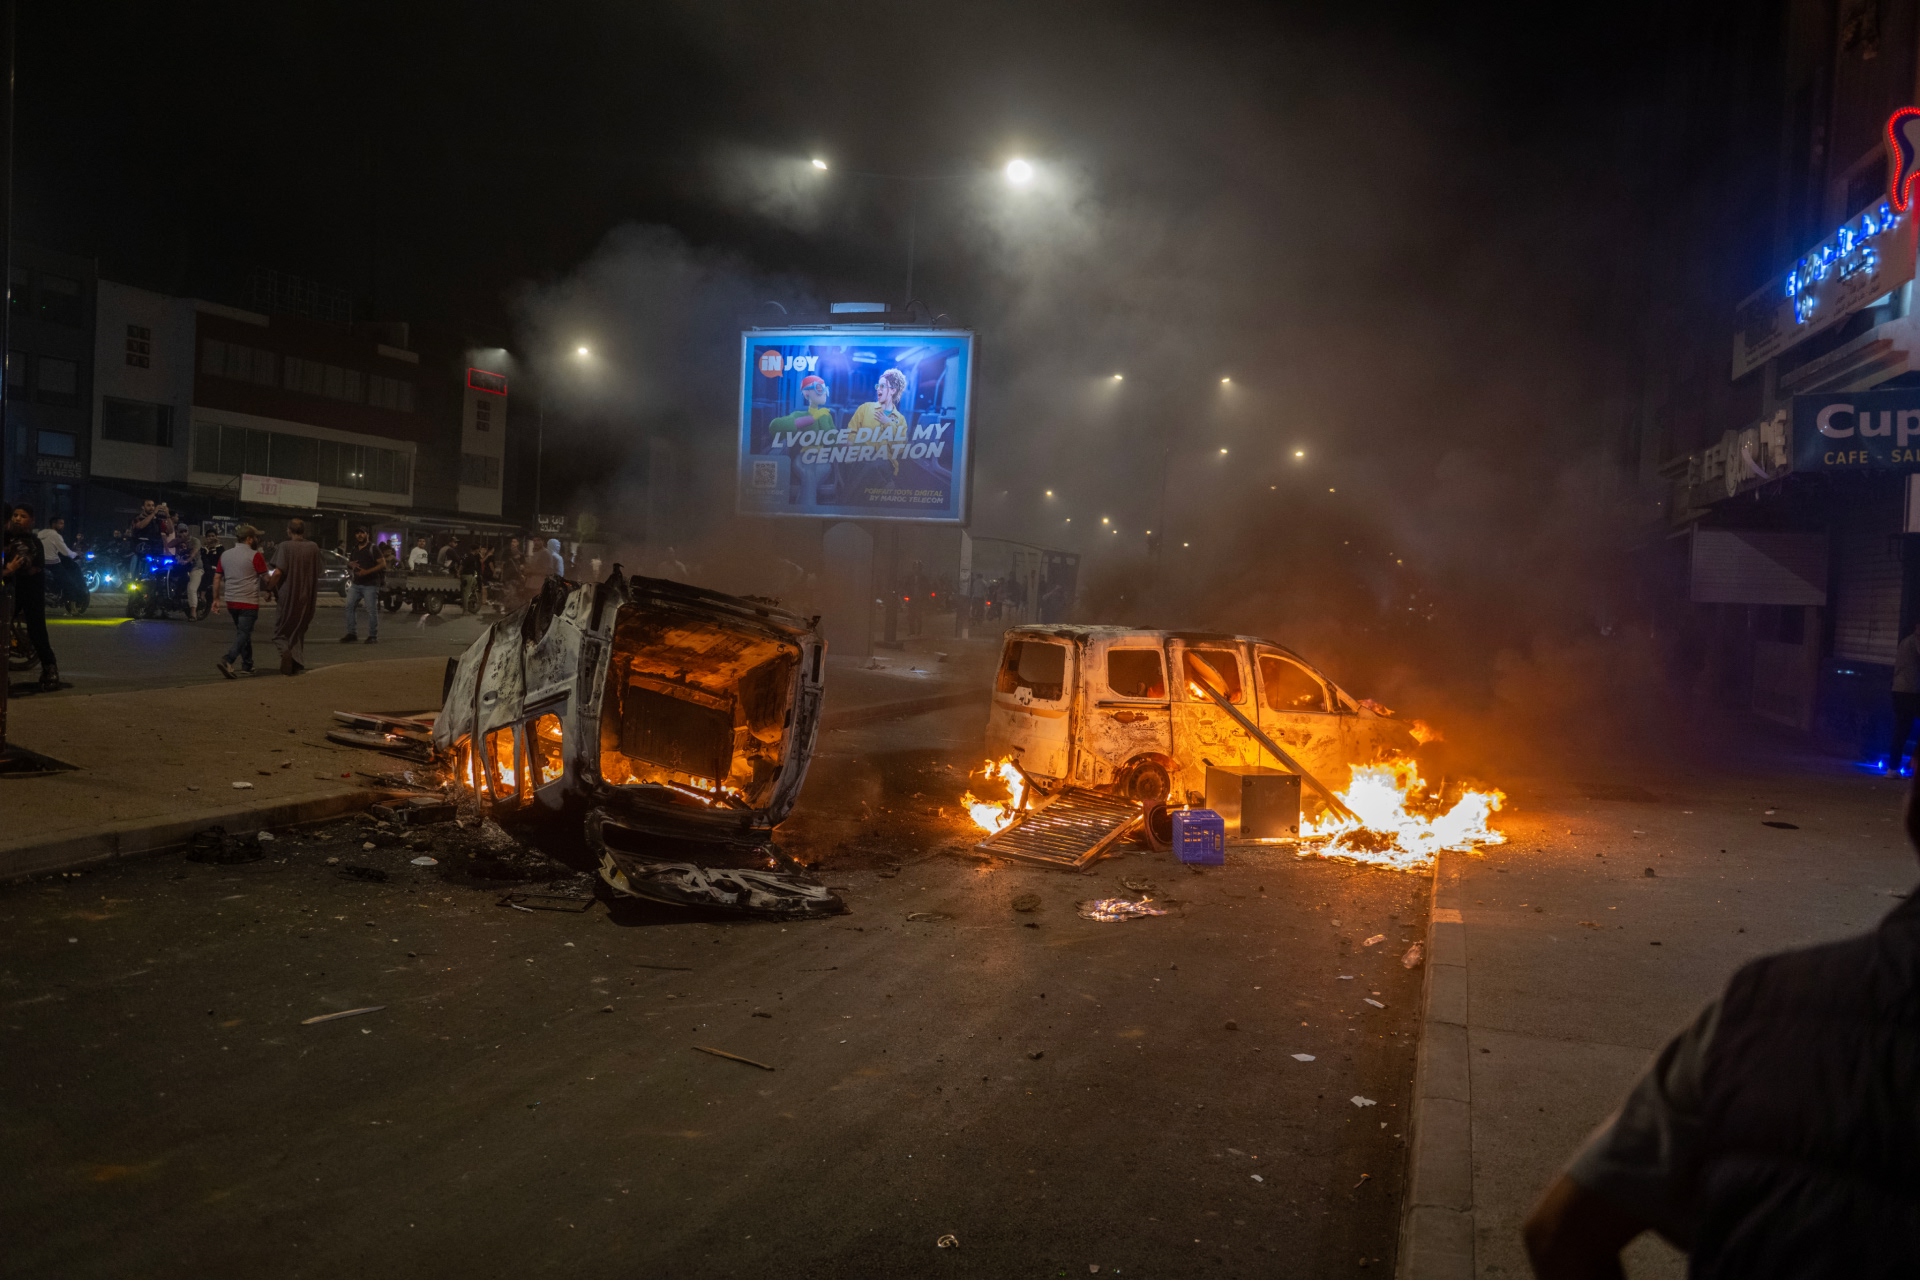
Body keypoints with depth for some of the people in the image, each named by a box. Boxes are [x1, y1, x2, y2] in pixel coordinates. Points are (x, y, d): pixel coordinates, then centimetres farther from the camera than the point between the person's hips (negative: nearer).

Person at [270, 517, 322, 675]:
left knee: (282, 629, 8)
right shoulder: (313, 547, 1)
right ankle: (296, 666, 16)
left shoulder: (285, 546, -11)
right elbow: (317, 573, 7)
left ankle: (285, 651, -20)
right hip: (306, 596, 4)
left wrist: (270, 589, -6)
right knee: (299, 630, 17)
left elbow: (278, 572, -18)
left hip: (287, 595, -4)